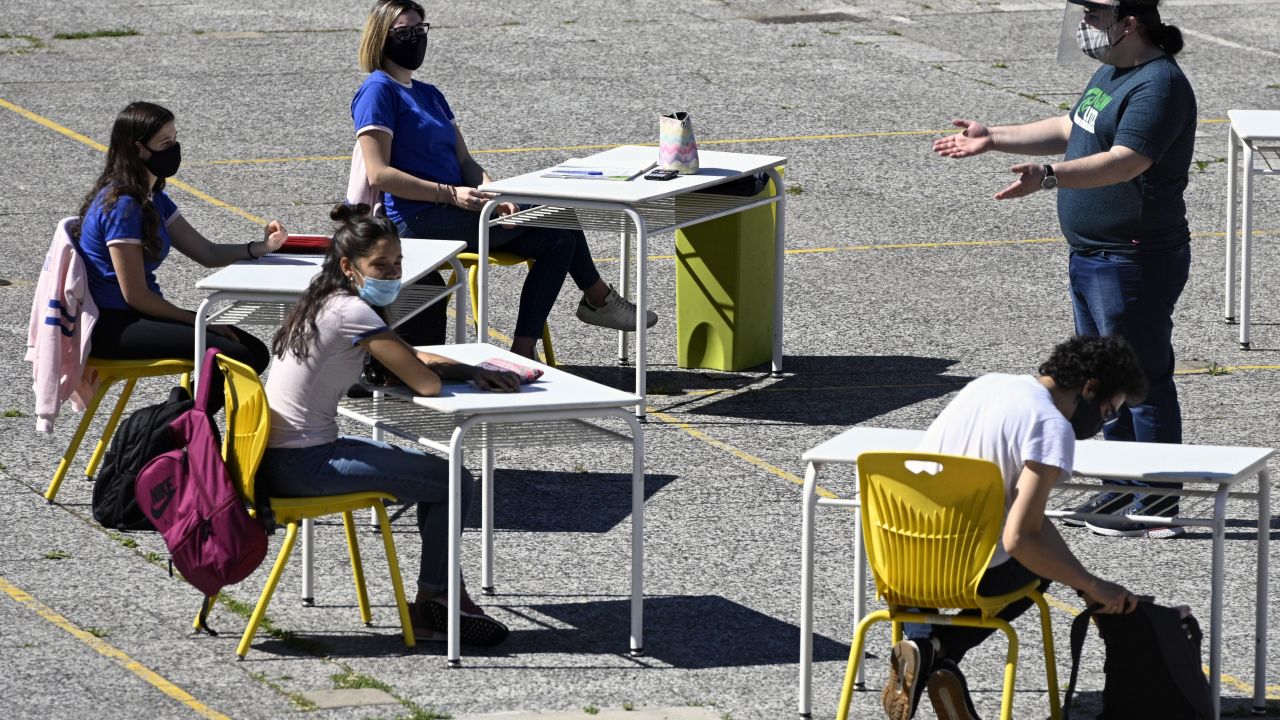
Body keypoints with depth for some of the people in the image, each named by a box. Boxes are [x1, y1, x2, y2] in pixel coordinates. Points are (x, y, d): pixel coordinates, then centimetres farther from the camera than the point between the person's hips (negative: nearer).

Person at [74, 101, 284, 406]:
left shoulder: (152, 199, 12)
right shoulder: (121, 206, -18)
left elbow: (207, 253, 14)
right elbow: (135, 295, -18)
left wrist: (261, 247, -3)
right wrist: (199, 322, -10)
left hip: (138, 315, 10)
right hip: (112, 327, -10)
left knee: (255, 351, 1)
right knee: (236, 355, -20)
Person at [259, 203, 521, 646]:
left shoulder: (324, 305, 12)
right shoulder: (352, 312, -19)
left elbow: (409, 358, 19)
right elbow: (426, 383, -20)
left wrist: (474, 372, 3)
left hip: (278, 456, 10)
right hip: (304, 464, -10)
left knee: (437, 474, 21)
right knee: (455, 484, -4)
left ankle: (444, 593, 24)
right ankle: (428, 607, 9)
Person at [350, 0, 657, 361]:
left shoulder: (430, 96, 22)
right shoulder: (378, 92, -6)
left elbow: (465, 162, 14)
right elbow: (378, 174, -16)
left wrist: (491, 194, -8)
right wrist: (451, 194, -20)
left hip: (449, 212, 9)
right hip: (417, 219, -9)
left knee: (557, 236, -4)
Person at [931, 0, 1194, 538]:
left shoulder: (1158, 85, -20)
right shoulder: (1111, 73, 14)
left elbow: (1125, 161, -31)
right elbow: (1069, 131, 27)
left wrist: (1049, 178, -42)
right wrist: (993, 140, 23)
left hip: (1135, 262, -11)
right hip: (1091, 254, 11)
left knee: (1144, 378, -5)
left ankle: (1157, 506, 0)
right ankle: (1121, 489, 28)